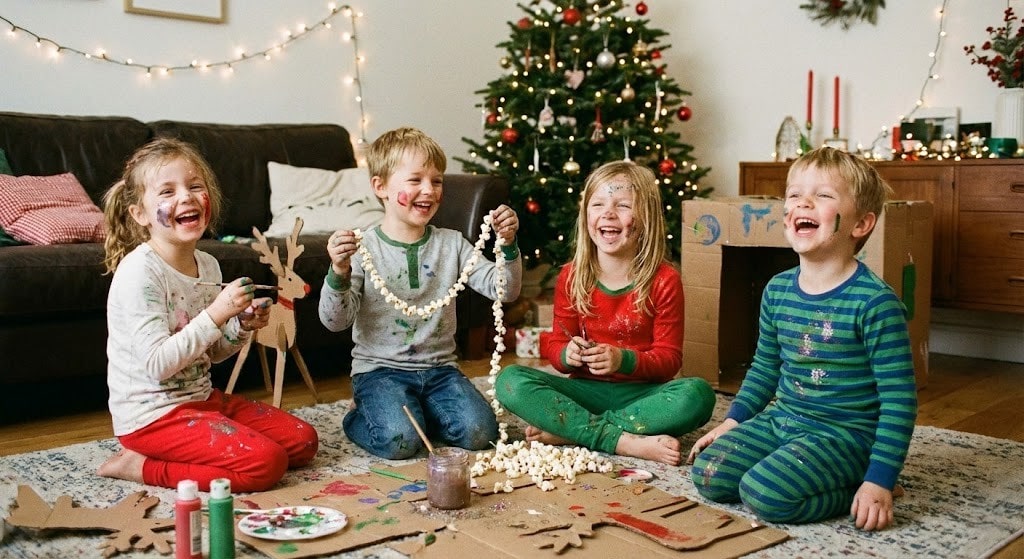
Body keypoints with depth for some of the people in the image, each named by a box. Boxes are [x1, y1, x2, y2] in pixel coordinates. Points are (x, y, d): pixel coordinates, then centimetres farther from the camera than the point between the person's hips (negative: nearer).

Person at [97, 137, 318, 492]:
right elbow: (157, 364, -25)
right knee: (266, 462, -21)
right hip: (152, 416, -9)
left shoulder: (208, 265, 5)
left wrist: (242, 327, -3)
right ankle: (139, 467, -6)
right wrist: (216, 314, -26)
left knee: (303, 441, 7)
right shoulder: (139, 270, -19)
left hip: (202, 398, 9)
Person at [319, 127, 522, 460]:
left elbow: (504, 290, 1)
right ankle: (360, 419, 7)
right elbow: (334, 322, -11)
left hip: (439, 367, 4)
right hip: (379, 369, -4)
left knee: (479, 432, -17)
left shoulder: (451, 244, 6)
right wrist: (339, 273, -28)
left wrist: (508, 246, -15)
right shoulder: (363, 248, -7)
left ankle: (414, 412, 10)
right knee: (400, 441, -27)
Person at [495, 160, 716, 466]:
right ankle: (625, 442, -30)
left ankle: (567, 431, -26)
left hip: (640, 393, -1)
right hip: (585, 390, 2)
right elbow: (556, 343, 8)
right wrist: (567, 355, -17)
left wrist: (624, 360, -24)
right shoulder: (571, 277, 2)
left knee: (698, 394, -33)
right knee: (509, 380, -24)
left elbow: (669, 358, -5)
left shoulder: (664, 280, -5)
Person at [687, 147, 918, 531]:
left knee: (765, 493, -27)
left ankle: (854, 490, -2)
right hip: (780, 420, 7)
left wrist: (880, 481, -19)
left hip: (844, 432, -7)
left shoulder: (874, 302, -17)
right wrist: (732, 422, 13)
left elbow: (899, 399, -16)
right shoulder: (777, 290, 2)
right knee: (707, 474, -9)